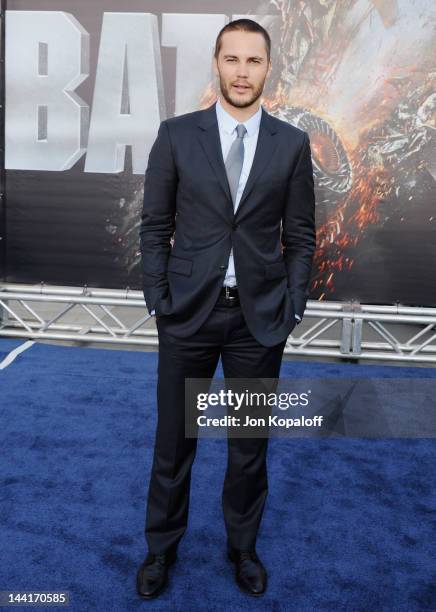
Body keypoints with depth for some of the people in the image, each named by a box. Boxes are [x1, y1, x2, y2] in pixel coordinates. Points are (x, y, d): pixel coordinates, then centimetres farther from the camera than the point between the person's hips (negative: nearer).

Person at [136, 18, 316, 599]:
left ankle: (243, 546, 37)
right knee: (174, 440, 12)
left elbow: (300, 235, 4)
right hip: (189, 312, 0)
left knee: (250, 443, 14)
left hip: (261, 316, 1)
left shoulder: (292, 143, 1)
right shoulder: (176, 135, -1)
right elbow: (155, 226, 1)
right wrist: (158, 301, -3)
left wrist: (292, 307, -1)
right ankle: (162, 547, 35)